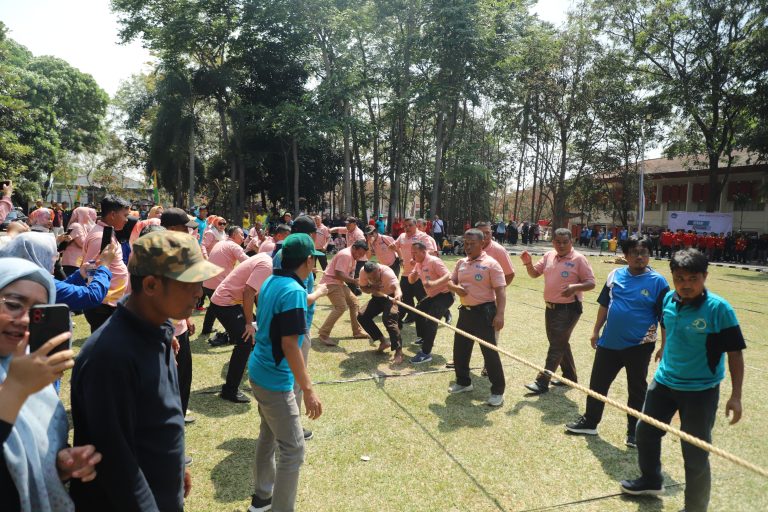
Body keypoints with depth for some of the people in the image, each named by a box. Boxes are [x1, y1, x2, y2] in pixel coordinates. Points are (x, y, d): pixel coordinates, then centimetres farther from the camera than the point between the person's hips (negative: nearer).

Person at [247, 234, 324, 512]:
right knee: (293, 449, 0)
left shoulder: (270, 282, 2)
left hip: (259, 371, 10)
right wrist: (309, 390, -24)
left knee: (268, 436, 24)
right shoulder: (294, 291, -24)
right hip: (276, 380, -10)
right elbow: (289, 345, -27)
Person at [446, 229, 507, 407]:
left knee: (489, 351, -3)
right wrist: (455, 288, -9)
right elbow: (450, 281, 15)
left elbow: (500, 291, -15)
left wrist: (499, 314, -24)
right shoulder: (461, 263, 9)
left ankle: (497, 391, 9)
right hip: (465, 311, 7)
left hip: (484, 312, -7)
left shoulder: (491, 264, -11)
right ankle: (463, 382, 34)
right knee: (460, 349, 14)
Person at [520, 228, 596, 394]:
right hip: (550, 307, 7)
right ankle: (570, 376, 34)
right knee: (560, 343, 18)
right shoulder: (549, 256, 6)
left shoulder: (578, 259, -12)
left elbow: (591, 283, -11)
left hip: (569, 309, -7)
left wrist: (575, 287, -30)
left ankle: (542, 382, -1)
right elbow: (534, 273, 10)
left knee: (556, 345, -5)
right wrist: (528, 263, -10)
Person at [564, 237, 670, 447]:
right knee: (597, 383, 13)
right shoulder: (615, 275, 1)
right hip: (609, 342, 4)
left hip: (638, 346, -4)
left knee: (637, 389, 12)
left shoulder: (657, 281, -10)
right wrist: (596, 331, 11)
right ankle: (589, 422, 30)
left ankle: (633, 431, 29)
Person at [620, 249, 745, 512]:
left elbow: (735, 353, -17)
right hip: (663, 382, 6)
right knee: (645, 431, 20)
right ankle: (651, 480, 46)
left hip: (701, 391, -6)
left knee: (696, 456, 3)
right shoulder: (669, 299, -5)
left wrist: (735, 396, -18)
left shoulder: (719, 308, -21)